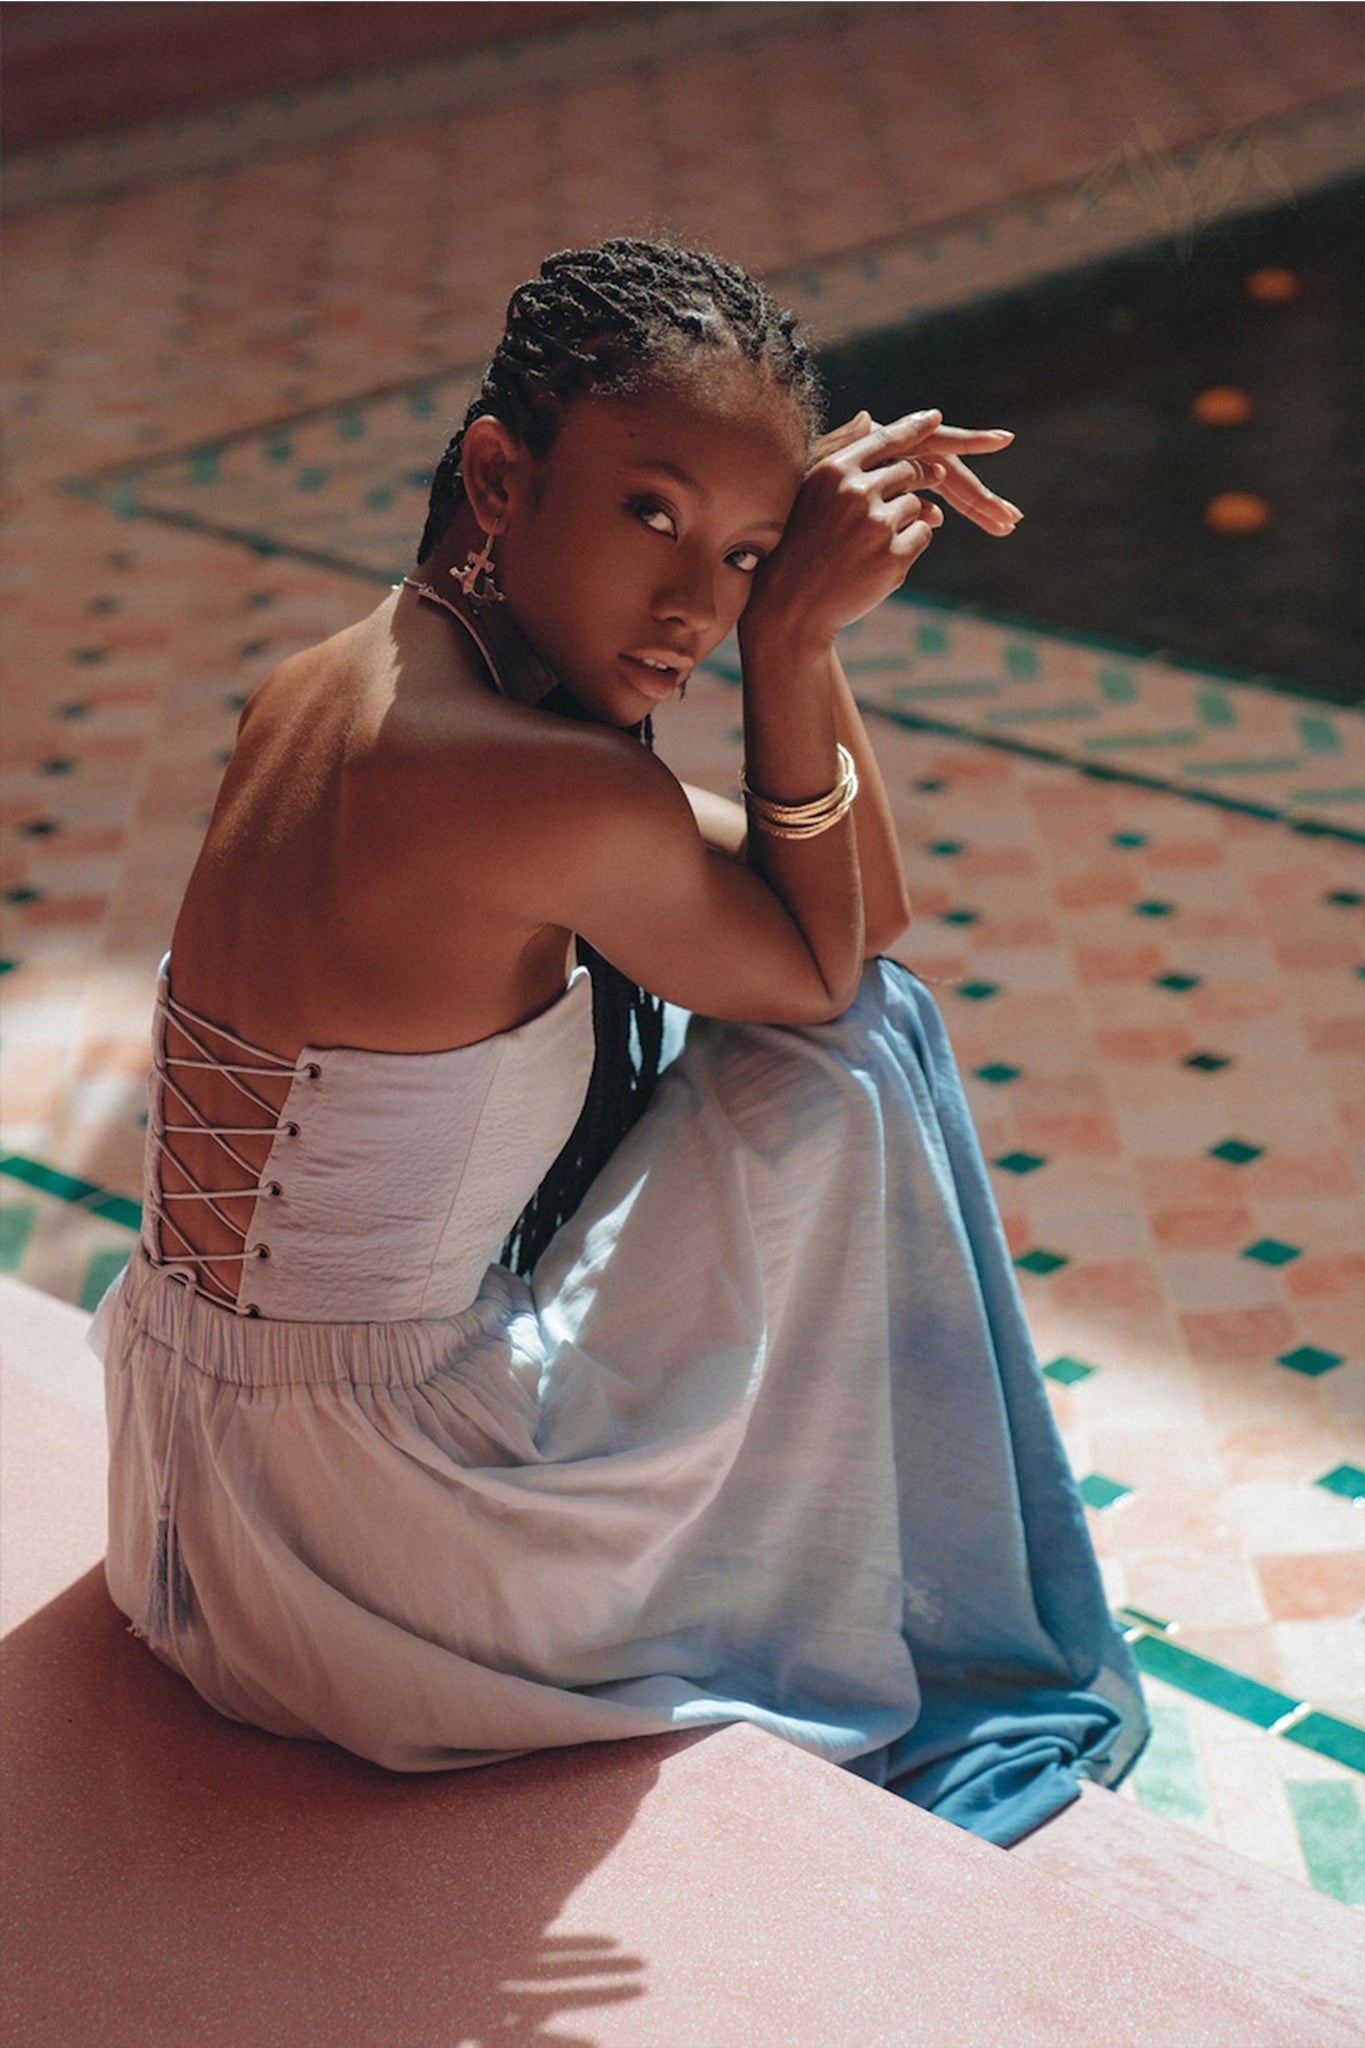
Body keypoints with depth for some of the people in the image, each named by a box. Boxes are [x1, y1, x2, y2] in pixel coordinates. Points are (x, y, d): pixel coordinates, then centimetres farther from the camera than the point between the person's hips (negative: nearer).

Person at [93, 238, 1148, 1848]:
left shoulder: (320, 691, 0)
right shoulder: (553, 800, -29)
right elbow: (830, 970, -7)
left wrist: (796, 592, -6)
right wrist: (798, 640, -14)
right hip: (373, 1521, -8)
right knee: (851, 1055, 0)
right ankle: (935, 1676, 23)